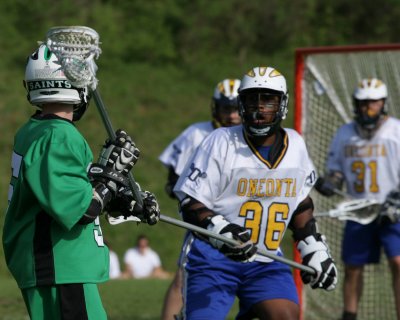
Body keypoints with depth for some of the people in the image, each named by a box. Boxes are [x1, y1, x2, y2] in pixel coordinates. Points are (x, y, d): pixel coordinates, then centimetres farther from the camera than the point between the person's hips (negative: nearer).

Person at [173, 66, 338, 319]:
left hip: (267, 261, 4)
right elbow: (190, 204, -11)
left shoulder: (295, 144, 6)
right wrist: (221, 231, -29)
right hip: (214, 258, -4)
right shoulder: (221, 142, -9)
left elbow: (300, 203, 20)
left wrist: (314, 250, 14)